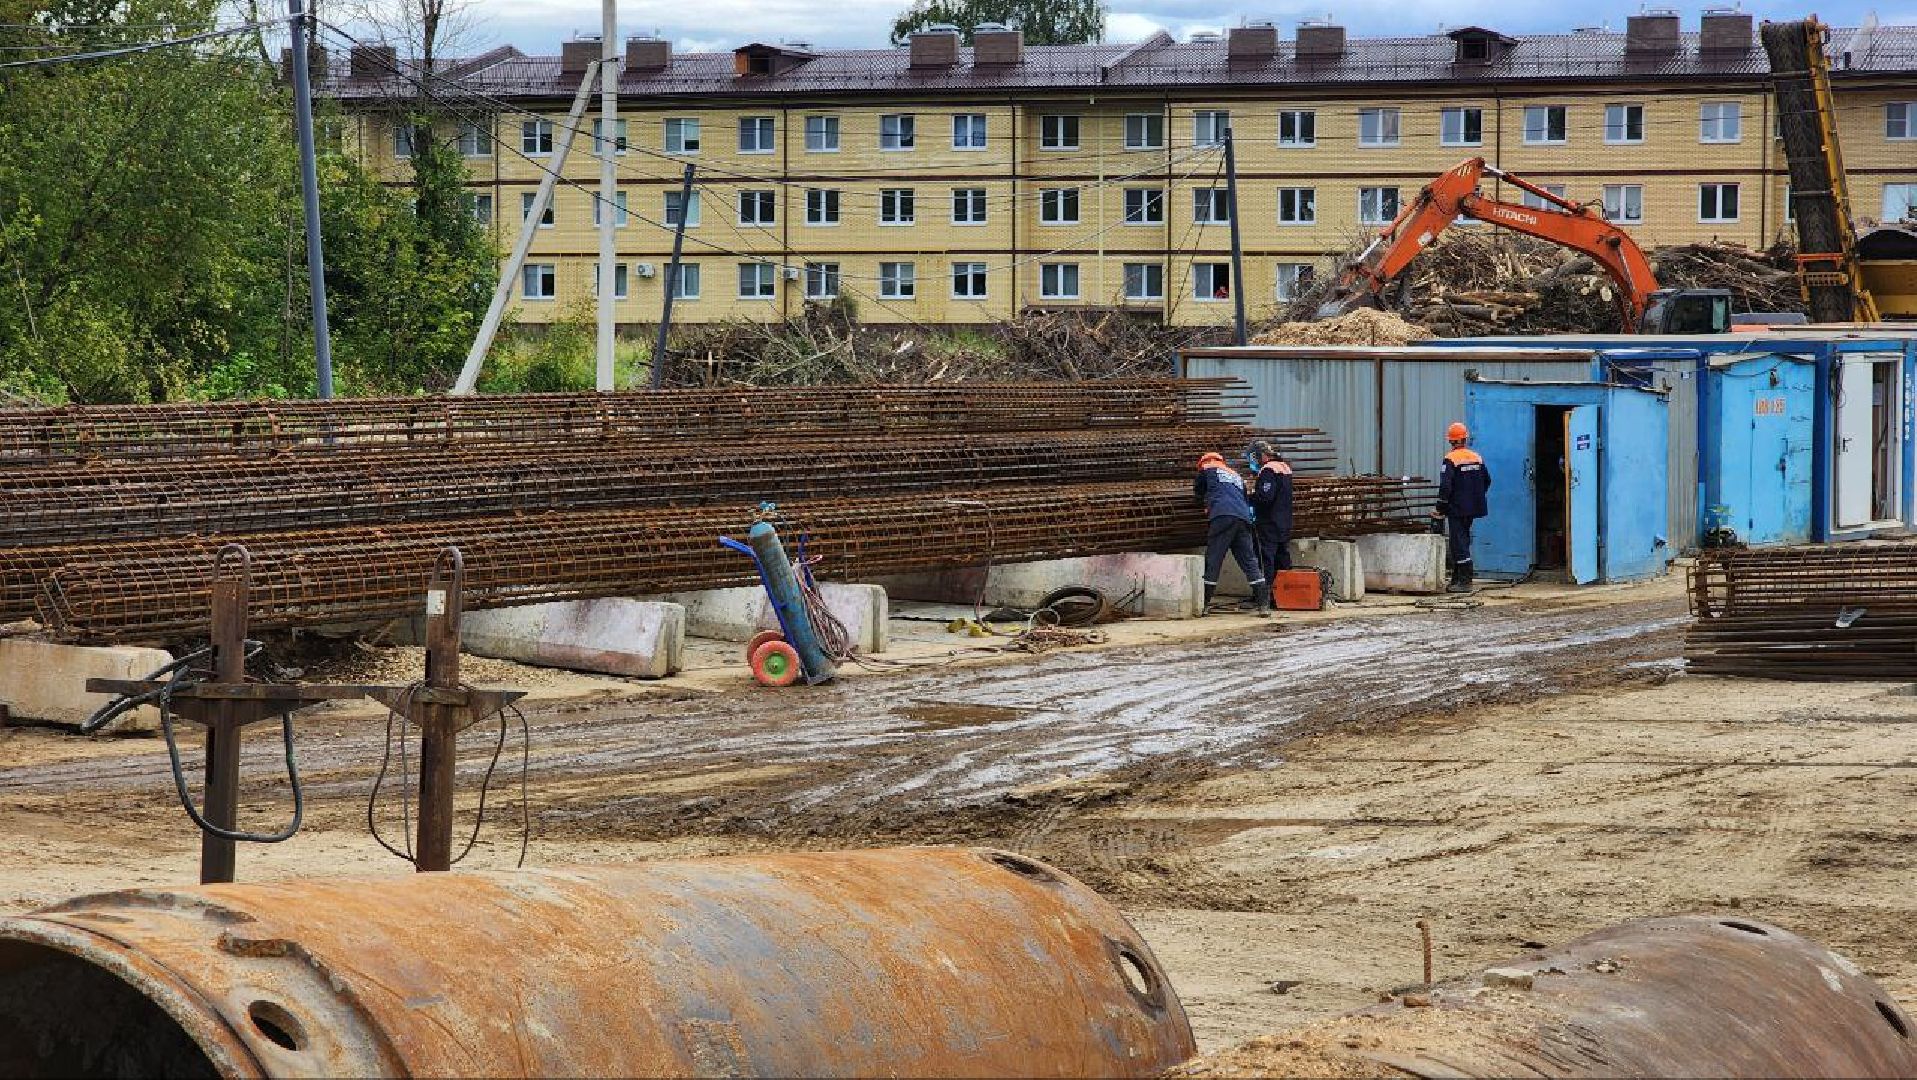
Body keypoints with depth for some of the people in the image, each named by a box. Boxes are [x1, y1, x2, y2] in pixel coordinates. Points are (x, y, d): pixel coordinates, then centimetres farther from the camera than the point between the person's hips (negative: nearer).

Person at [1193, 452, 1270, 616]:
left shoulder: (1208, 470, 20)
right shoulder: (1237, 476, 34)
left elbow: (1197, 494, 33)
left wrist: (1204, 504, 54)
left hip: (1223, 517, -5)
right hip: (1244, 519, 5)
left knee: (1212, 561, -2)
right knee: (1250, 561, 3)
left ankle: (1204, 605, -4)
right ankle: (1263, 604, -7)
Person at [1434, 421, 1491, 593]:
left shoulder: (1450, 460, -13)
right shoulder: (1476, 457, 8)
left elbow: (1445, 487, -18)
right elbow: (1486, 481, 16)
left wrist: (1440, 508, -11)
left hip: (1457, 508, -7)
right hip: (1473, 508, 7)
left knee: (1459, 543, -5)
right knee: (1461, 542, 15)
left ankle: (1464, 582, -9)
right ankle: (1457, 579, 20)